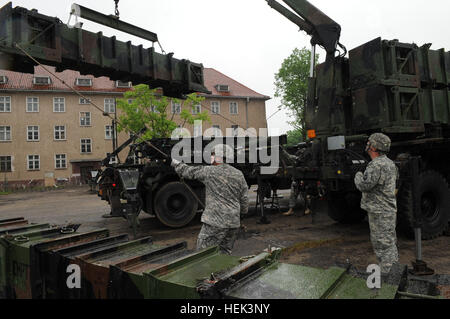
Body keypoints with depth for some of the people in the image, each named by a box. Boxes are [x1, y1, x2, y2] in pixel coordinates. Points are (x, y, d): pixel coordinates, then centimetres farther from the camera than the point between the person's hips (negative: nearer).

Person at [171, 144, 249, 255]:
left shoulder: (209, 172, -7)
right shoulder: (239, 175, 8)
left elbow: (188, 171, 3)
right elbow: (244, 200, 10)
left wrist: (175, 163, 20)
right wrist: (240, 215, 23)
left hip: (215, 222, -6)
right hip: (234, 223, 6)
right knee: (226, 253, 17)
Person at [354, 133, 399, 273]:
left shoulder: (376, 165, -22)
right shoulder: (390, 163, 10)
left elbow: (364, 185, -27)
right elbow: (396, 178, 27)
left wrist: (358, 175, -6)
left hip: (379, 213, -10)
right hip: (390, 210, 10)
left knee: (383, 246, -4)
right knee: (390, 243, 20)